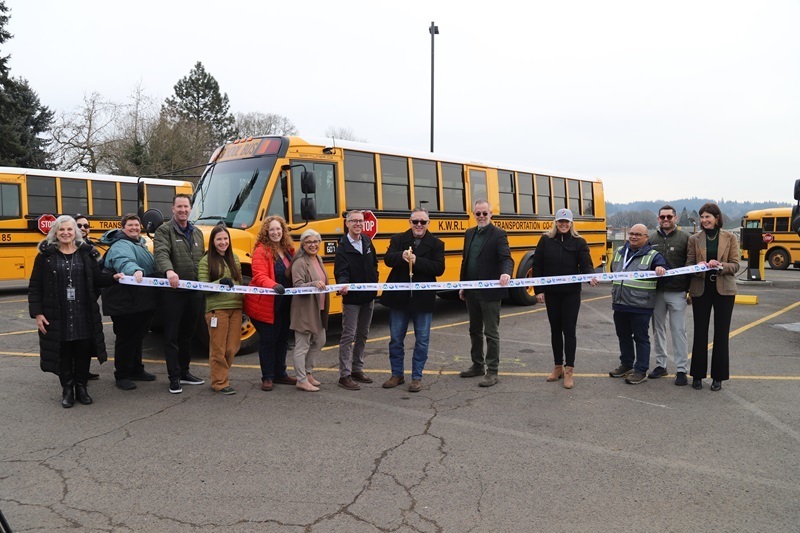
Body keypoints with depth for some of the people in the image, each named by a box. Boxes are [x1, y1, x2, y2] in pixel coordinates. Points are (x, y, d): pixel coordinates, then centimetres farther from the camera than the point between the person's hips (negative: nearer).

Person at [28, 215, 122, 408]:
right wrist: (37, 313, -7)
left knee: (83, 351, 8)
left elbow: (97, 278, 7)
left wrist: (113, 277, -13)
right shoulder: (46, 255, 0)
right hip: (57, 315, -2)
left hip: (83, 313, 2)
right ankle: (67, 390, 21)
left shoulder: (85, 253, 6)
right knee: (63, 353, 6)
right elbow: (35, 287, 0)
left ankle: (81, 388, 23)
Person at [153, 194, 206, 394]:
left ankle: (184, 372, 28)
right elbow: (161, 253, -22)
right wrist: (169, 270, -42)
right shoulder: (164, 230, -4)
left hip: (194, 291, 6)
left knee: (188, 334, 16)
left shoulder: (197, 233, 15)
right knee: (172, 336, 2)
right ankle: (174, 378, 9)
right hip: (173, 291, -6)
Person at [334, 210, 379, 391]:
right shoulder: (343, 247, -12)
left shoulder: (367, 241, 6)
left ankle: (357, 369, 27)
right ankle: (344, 375, 4)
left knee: (363, 335, 15)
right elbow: (341, 272, -21)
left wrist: (375, 282, 7)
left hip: (369, 296, 7)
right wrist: (343, 284, -41)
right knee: (348, 336, -2)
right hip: (352, 297, -6)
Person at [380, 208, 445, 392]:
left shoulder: (436, 243, -1)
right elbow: (387, 259, -11)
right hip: (399, 296, 1)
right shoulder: (398, 239, 3)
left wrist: (417, 261, -25)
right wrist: (401, 256, -33)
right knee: (396, 338, 11)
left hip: (423, 298, -1)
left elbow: (439, 268, -13)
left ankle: (417, 377, 21)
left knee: (422, 339, 7)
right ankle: (397, 374, 26)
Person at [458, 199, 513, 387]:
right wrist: (463, 285, 14)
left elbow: (506, 258, -21)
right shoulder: (470, 233, 12)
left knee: (491, 333, 1)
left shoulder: (498, 234, -9)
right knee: (475, 330, 16)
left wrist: (506, 273, -43)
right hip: (472, 291, 7)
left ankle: (492, 371, 9)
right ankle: (477, 365, 30)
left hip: (490, 291, -7)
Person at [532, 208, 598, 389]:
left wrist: (590, 276, -33)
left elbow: (585, 264, -11)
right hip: (551, 293, 2)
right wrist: (538, 290, -4)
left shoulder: (579, 242, -2)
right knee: (555, 329, 11)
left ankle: (569, 371, 7)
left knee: (569, 330, 0)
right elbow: (537, 266, 1)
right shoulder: (545, 240, 1)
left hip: (571, 293, -2)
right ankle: (558, 367, 24)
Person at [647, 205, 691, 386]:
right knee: (658, 329, 11)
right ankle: (660, 365, 22)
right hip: (656, 291, 3)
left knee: (678, 330, 0)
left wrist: (690, 289, -6)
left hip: (677, 293, -3)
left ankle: (681, 369, 8)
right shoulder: (651, 238, 7)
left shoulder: (684, 238, 0)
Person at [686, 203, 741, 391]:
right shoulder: (694, 239, 4)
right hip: (701, 290, 1)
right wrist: (699, 267, -19)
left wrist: (720, 266, -22)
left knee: (721, 333, 5)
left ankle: (718, 376, 15)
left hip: (724, 290, -1)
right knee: (700, 332, 5)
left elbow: (735, 265, -2)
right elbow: (689, 264, 3)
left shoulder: (730, 238, 2)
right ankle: (697, 375, 15)